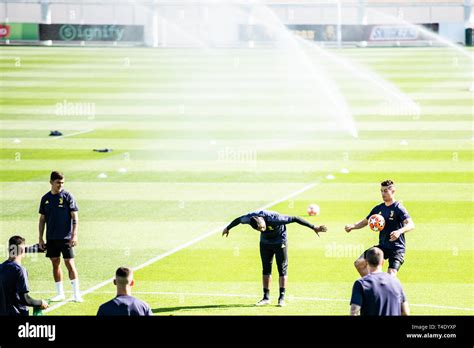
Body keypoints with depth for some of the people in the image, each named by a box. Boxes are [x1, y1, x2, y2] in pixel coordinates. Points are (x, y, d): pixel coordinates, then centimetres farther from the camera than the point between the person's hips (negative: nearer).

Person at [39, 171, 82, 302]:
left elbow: (75, 217, -5)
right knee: (55, 264, 8)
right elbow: (42, 219, 13)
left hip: (65, 237, -4)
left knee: (70, 263, -7)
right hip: (51, 238, 4)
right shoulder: (45, 199, 7)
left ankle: (76, 293, -3)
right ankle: (60, 293, 16)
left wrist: (74, 235, -14)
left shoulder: (67, 196, -4)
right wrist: (40, 238, 9)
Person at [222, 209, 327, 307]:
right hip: (265, 242, 4)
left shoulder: (274, 218, -39)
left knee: (282, 269, -5)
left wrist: (313, 227, -30)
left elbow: (294, 219, -33)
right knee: (266, 269, 4)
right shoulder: (250, 217, -26)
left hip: (279, 242, -4)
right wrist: (228, 228, 15)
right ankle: (266, 297, 10)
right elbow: (238, 220, -4)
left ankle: (282, 298, -2)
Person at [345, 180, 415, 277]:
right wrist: (352, 226, 0)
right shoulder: (378, 208, 8)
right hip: (382, 246, 7)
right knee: (359, 263, 1)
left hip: (397, 248, -7)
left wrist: (400, 231, -46)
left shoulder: (398, 208, -12)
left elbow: (411, 225, -25)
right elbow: (365, 222, 20)